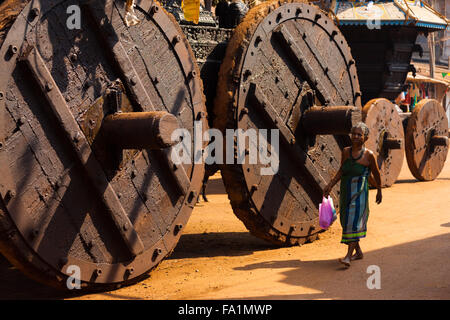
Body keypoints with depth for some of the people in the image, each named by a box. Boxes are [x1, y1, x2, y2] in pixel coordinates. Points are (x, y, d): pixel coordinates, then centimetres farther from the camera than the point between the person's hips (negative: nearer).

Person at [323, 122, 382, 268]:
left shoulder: (369, 155, -7)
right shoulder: (346, 151, 5)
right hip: (345, 192, 6)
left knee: (354, 222, -14)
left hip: (359, 193, -6)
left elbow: (376, 174, 5)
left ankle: (348, 256, -20)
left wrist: (379, 191, 14)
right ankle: (358, 251, 30)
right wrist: (330, 185, 3)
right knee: (347, 222, 12)